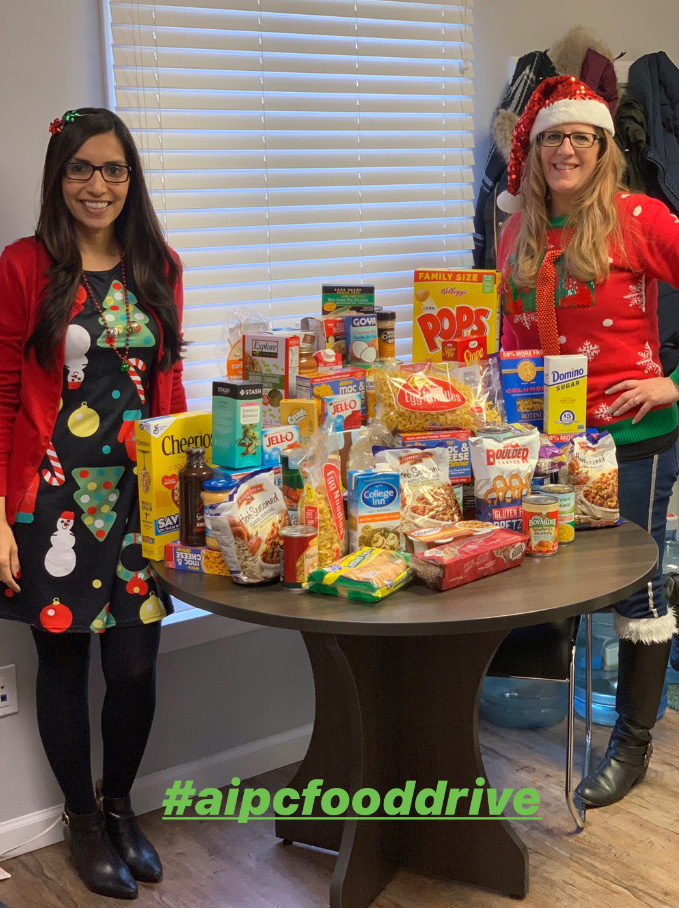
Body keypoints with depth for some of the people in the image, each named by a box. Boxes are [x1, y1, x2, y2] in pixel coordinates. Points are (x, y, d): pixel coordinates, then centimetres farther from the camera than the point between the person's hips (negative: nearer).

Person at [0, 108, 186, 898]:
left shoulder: (158, 268, 8)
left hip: (141, 496, 3)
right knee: (64, 660, 9)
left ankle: (120, 804, 32)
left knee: (136, 664, 5)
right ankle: (82, 819, 31)